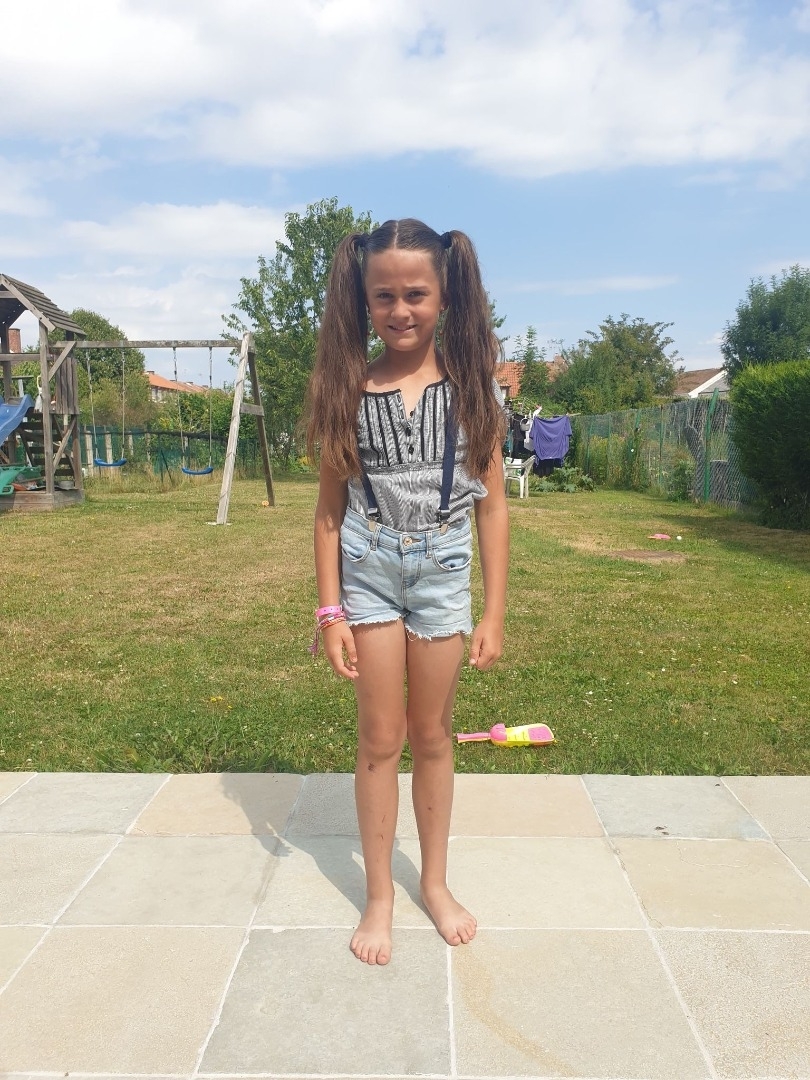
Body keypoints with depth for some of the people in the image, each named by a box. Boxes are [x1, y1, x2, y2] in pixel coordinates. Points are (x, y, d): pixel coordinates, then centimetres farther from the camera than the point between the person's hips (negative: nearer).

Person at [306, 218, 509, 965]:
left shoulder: (470, 386, -5)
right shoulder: (349, 389, -5)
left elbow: (492, 505, -2)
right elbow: (331, 505, -2)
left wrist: (494, 613, -3)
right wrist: (330, 609, -5)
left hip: (443, 571, 0)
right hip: (369, 571, 0)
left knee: (433, 735, 12)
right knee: (380, 737, 8)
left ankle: (436, 883, 33)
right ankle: (379, 896, 26)